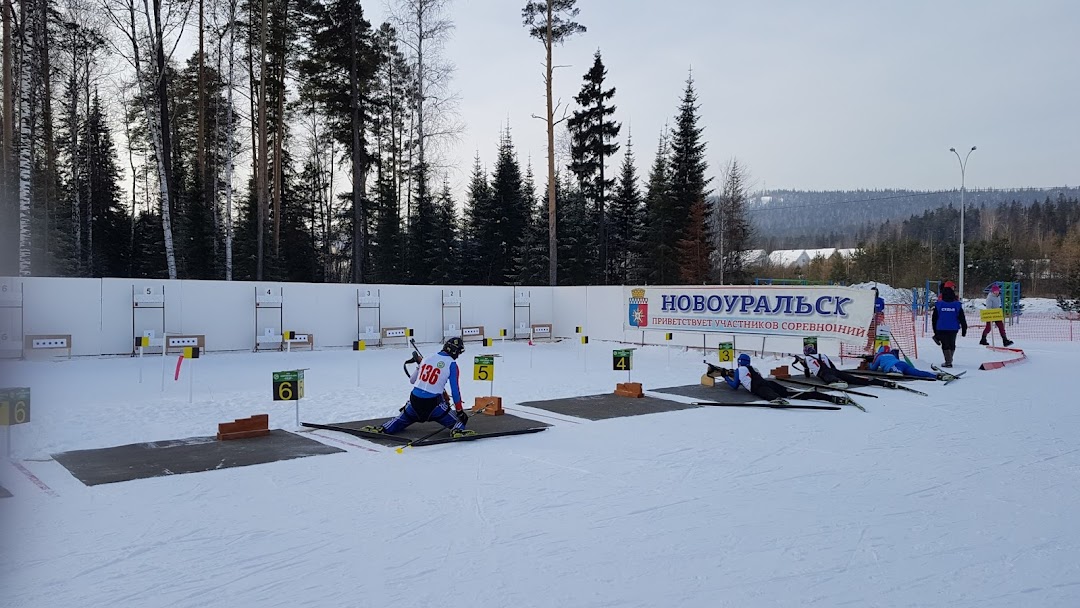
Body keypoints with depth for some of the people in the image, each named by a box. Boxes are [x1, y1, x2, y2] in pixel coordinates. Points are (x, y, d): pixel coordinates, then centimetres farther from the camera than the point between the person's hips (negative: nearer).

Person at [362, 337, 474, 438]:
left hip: (415, 399, 5)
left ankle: (382, 429, 10)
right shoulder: (452, 365, -5)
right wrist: (459, 411, 1)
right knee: (460, 419, 3)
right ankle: (458, 430, -28)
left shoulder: (427, 358, 10)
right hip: (433, 403, -4)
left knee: (402, 420, 28)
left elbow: (412, 380, 20)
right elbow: (455, 390, -6)